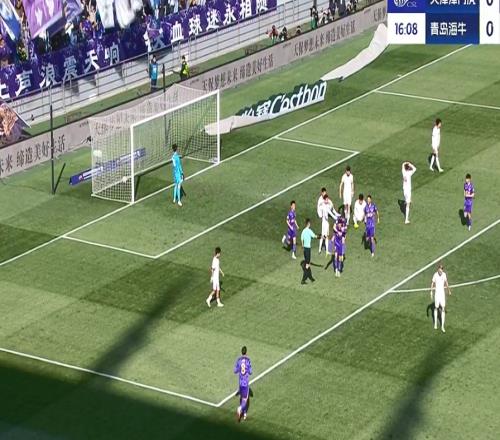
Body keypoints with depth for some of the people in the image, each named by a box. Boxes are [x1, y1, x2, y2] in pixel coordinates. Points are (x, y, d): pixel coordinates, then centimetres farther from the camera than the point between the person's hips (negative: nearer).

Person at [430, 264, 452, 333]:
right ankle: (435, 324, 32)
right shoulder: (435, 275, -15)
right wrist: (431, 292, -11)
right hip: (437, 293, -2)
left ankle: (442, 327, 1)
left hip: (442, 293, 2)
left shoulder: (444, 274, -4)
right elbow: (432, 283, -6)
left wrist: (449, 290, 20)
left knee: (443, 309, -3)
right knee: (436, 308, 12)